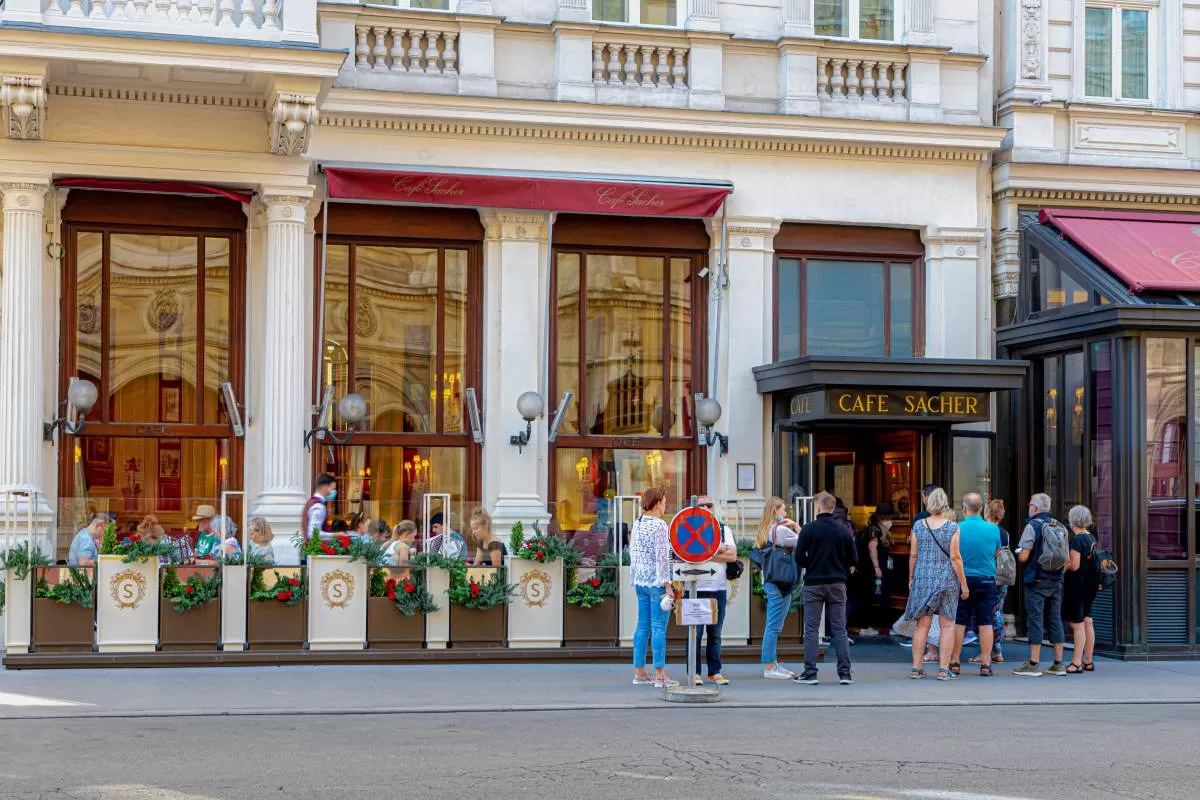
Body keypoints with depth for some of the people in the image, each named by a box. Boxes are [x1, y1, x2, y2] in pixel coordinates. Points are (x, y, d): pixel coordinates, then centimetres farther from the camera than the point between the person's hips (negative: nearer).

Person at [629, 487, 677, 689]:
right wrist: (667, 585, -14)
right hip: (656, 582, -8)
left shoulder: (637, 524, 9)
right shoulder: (659, 526, -14)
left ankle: (639, 672, 16)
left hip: (641, 581, 8)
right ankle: (660, 676, -4)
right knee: (659, 628, -5)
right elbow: (662, 558, -16)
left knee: (643, 626, 12)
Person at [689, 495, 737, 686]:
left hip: (719, 588, 3)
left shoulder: (724, 530, 14)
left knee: (715, 633, 8)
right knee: (696, 633, -4)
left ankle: (714, 672, 13)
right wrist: (719, 549, -7)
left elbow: (733, 555, 1)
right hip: (696, 588, -3)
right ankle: (694, 672, 2)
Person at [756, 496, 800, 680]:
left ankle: (773, 663, 21)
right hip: (781, 582, -10)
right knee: (774, 626, -7)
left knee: (773, 626, 14)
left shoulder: (766, 531, 14)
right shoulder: (780, 530, -14)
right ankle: (769, 668, -5)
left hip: (770, 582, 10)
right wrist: (796, 526, -2)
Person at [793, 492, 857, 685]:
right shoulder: (843, 530, 0)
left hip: (813, 584, -2)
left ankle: (810, 673, 1)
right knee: (839, 629, 6)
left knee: (811, 629, 3)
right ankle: (845, 673, 3)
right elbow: (851, 561, 3)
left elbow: (799, 559, -7)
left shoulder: (808, 529, -7)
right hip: (837, 584, 2)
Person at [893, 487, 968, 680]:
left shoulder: (918, 526, 1)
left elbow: (913, 555, 3)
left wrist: (911, 578, 15)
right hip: (947, 579, -3)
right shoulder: (952, 527, -7)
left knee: (922, 625, 7)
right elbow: (955, 557, -9)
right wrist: (963, 583, -3)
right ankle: (943, 669, -1)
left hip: (923, 578, 3)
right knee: (947, 625, 2)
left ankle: (916, 668, 7)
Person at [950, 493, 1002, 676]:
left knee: (959, 622, 6)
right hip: (987, 580, 1)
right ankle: (986, 663, 3)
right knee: (985, 623, 4)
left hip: (963, 579, -1)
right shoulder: (993, 528, -3)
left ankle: (955, 662, 9)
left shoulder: (957, 529, -9)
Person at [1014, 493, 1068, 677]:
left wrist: (1018, 554, 7)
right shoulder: (1059, 526, 10)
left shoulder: (1033, 526, -9)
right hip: (1056, 581, 6)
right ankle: (1059, 663, 10)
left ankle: (1033, 664, -4)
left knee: (1035, 620, -4)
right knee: (1055, 620, 9)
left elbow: (1023, 556, -14)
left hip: (1037, 581, -6)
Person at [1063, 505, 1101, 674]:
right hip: (1091, 584, 9)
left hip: (1076, 585, -9)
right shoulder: (1092, 538, 10)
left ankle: (1076, 663, -5)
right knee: (1087, 622, 13)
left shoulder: (1076, 540, -17)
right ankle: (1088, 662, 18)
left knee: (1077, 625, -6)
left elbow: (1074, 565, -21)